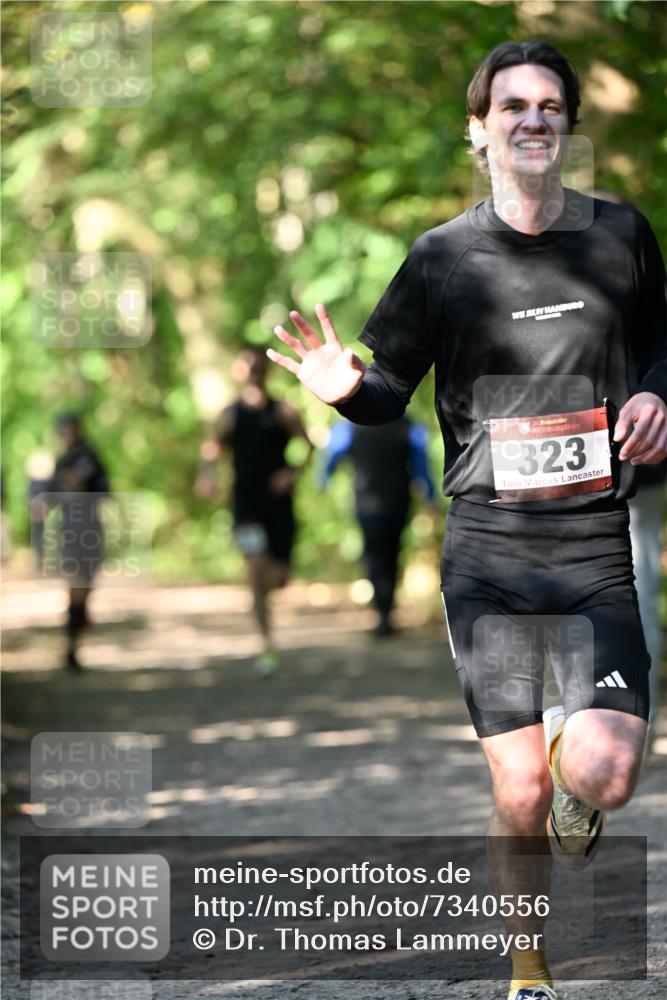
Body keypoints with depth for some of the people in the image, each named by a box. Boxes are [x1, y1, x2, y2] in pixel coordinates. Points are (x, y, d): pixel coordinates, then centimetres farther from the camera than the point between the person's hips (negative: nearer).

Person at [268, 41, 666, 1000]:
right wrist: (345, 387, -14)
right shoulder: (443, 257, 2)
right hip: (489, 548, 0)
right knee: (518, 799, -4)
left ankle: (572, 766, 21)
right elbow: (390, 394, 8)